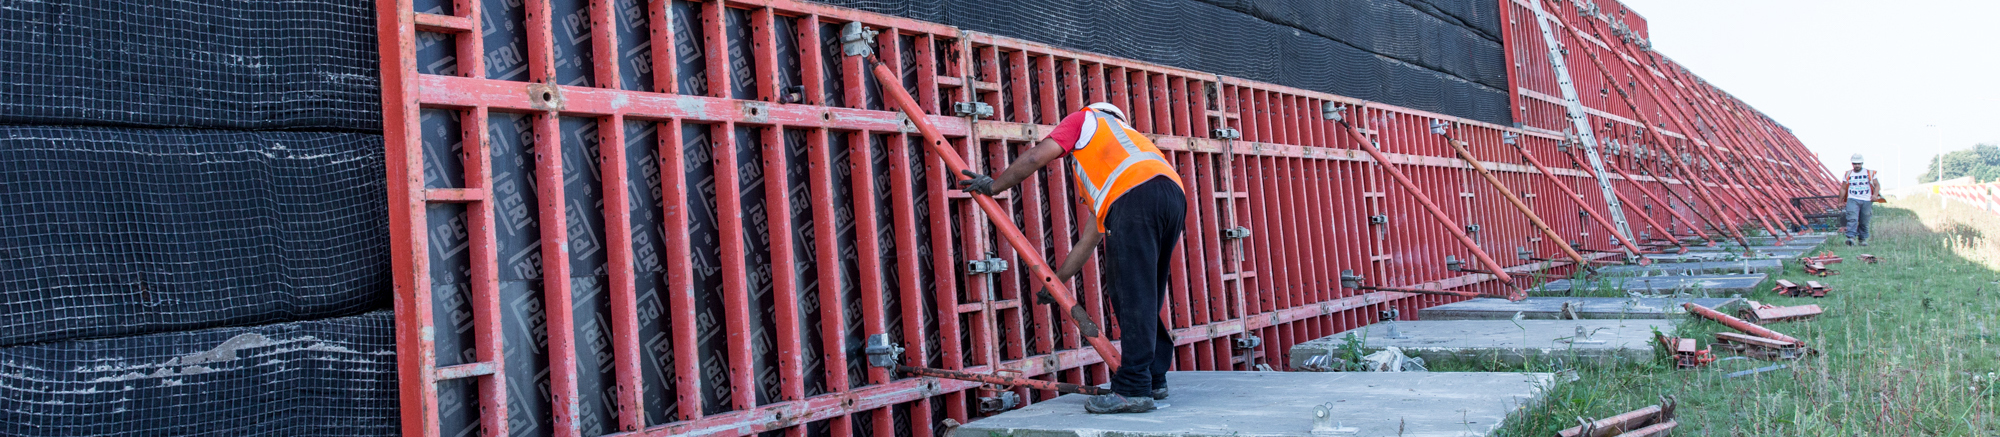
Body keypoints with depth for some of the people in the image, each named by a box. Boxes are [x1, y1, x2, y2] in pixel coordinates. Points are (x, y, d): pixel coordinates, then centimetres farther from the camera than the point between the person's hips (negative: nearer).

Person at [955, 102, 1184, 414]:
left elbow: (1038, 156, 10)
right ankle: (1154, 380, 20)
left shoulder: (1084, 120, 27)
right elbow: (1092, 235, 40)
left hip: (1136, 197, -8)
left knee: (1131, 296, -9)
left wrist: (994, 186, 24)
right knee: (1146, 298, 17)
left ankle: (1133, 389, -11)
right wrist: (1058, 279, 43)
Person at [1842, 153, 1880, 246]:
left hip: (1866, 201, 1)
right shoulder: (1848, 174, 12)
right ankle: (1851, 237, -28)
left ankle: (1863, 239, 16)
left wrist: (1875, 195, -10)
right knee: (1852, 218, -19)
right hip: (1853, 200, -1)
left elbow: (1877, 185, 9)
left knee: (1864, 222, 4)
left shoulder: (1869, 173, 11)